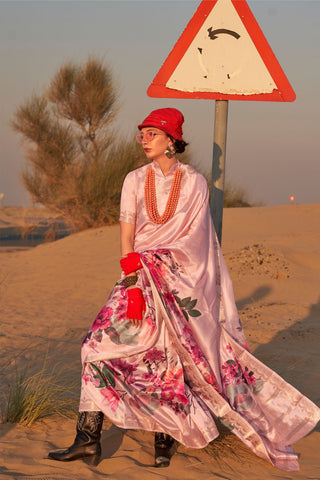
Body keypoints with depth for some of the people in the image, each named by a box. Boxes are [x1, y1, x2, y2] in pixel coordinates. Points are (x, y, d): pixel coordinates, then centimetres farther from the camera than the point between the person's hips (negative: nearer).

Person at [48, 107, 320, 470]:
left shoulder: (194, 183, -1)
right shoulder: (135, 180, 6)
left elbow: (191, 239, -6)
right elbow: (126, 238, 0)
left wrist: (145, 260, -14)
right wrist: (133, 286, -12)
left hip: (180, 283, -2)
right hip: (139, 278, 2)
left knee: (169, 359, -4)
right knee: (100, 345, -10)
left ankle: (165, 439, 10)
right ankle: (88, 439, -8)